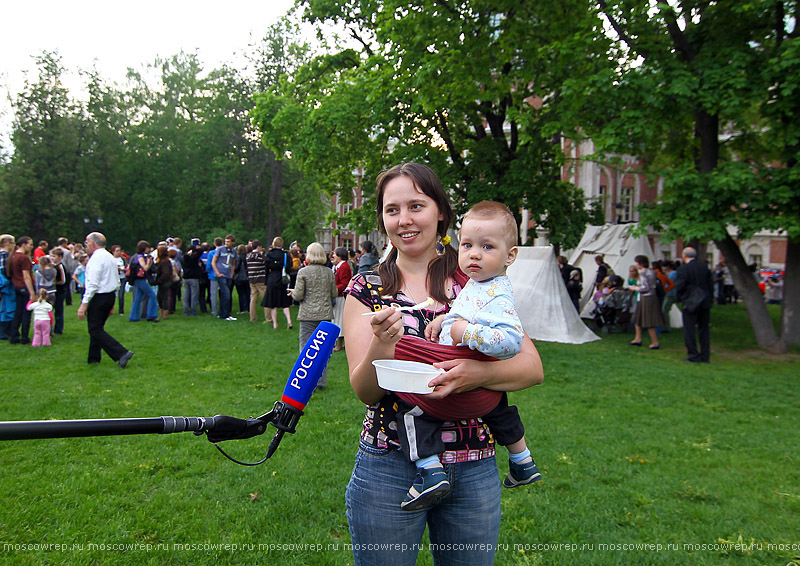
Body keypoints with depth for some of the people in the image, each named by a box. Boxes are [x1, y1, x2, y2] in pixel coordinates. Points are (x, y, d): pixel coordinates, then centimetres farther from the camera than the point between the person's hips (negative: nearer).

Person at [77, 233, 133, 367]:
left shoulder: (96, 257, -14)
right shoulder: (110, 257, 15)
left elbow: (93, 284, -21)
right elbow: (117, 282, 18)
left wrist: (84, 304, -21)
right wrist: (112, 304, 22)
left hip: (99, 297, -9)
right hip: (111, 296, 9)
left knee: (96, 330, -6)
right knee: (97, 328, 17)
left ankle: (122, 353, -15)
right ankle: (94, 359, 24)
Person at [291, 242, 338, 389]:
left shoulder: (303, 272, -9)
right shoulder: (329, 272, 2)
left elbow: (298, 295, -10)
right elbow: (334, 294, 7)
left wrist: (293, 293, 12)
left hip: (308, 315, -3)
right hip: (325, 314, 3)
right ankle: (321, 381, 17)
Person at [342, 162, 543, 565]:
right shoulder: (366, 290, -1)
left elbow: (533, 367, -4)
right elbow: (365, 392, -7)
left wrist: (478, 373, -23)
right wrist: (383, 342, -26)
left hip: (474, 471, 1)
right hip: (388, 468, -1)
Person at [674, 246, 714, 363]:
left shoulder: (683, 269, -13)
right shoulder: (705, 267, 3)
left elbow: (679, 287, -14)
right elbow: (711, 284, 6)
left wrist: (680, 299, 3)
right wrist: (710, 299, 12)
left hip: (690, 303, -6)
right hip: (705, 303, 6)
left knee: (689, 331, 3)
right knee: (704, 329, 12)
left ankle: (693, 356, 3)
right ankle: (705, 356, 16)